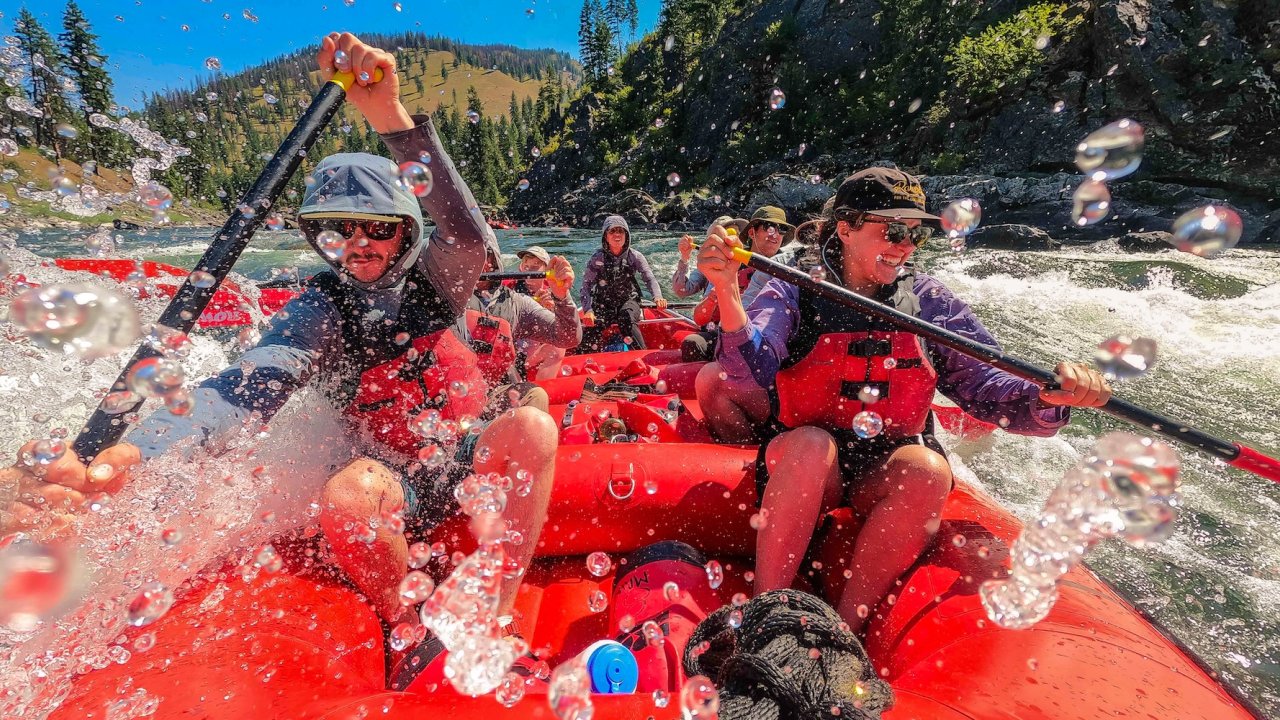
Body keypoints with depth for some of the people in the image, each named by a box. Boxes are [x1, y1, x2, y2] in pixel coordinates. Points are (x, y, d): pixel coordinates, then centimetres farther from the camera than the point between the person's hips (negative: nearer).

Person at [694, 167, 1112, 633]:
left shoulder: (928, 303, 6)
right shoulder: (793, 294, -3)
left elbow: (989, 388, 2)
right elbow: (752, 377, -20)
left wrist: (1050, 398, -19)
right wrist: (727, 289, -34)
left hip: (884, 477, 3)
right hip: (800, 467, -2)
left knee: (927, 470, -28)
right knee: (809, 443, -34)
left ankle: (845, 630, -16)